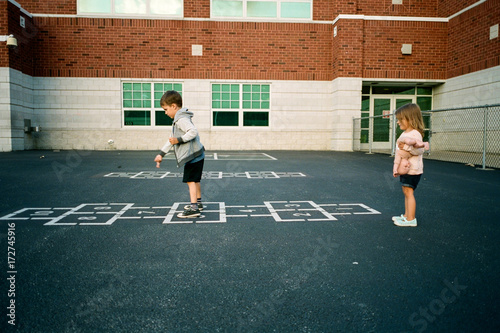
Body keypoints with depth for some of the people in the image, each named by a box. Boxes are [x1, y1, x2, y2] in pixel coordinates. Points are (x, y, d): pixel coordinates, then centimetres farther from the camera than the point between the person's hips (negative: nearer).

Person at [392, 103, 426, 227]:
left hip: (412, 170, -10)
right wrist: (396, 169, 21)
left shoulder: (415, 134, -15)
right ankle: (406, 215, 25)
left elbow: (420, 150, -24)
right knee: (406, 192, 15)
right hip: (404, 169, 10)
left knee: (409, 192, -7)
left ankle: (411, 219, -1)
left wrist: (407, 147, -35)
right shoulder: (404, 134, 15)